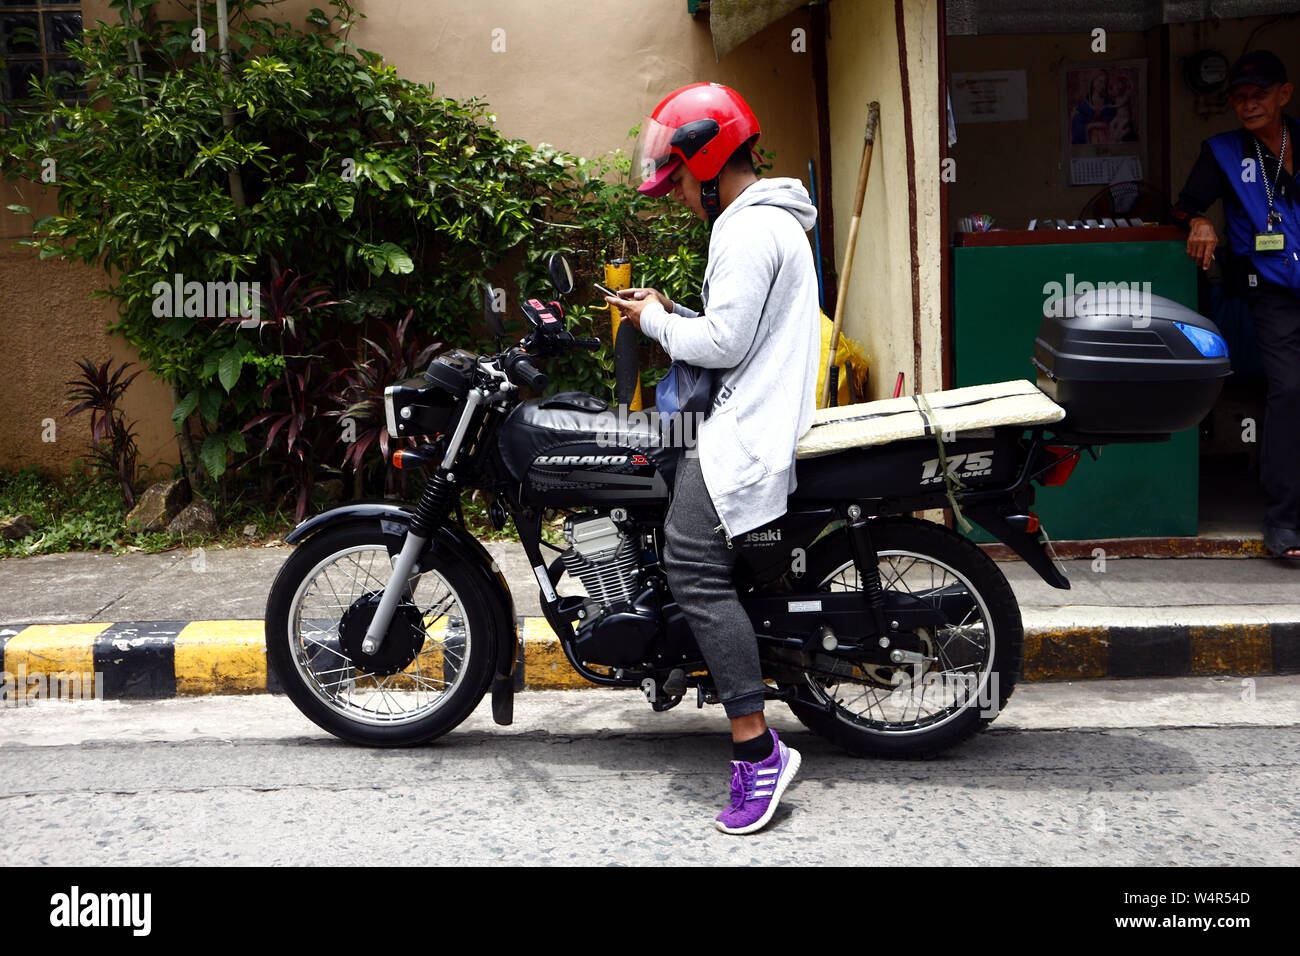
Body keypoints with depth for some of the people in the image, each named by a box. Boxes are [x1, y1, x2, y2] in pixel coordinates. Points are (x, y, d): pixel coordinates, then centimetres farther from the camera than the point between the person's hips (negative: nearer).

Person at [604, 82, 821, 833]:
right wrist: (673, 313, 15)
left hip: (748, 426, -12)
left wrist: (657, 322, -4)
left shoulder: (748, 231, -14)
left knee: (696, 566, -18)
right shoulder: (773, 220, 21)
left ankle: (759, 751, -17)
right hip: (762, 413, 12)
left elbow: (724, 343, -20)